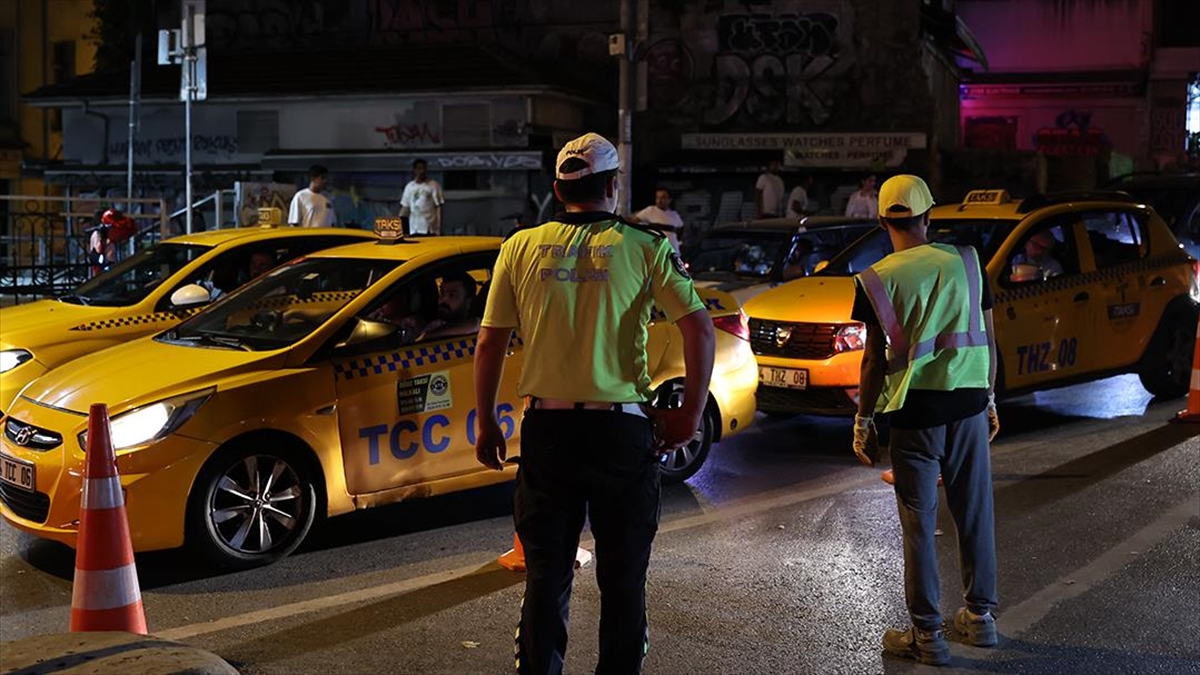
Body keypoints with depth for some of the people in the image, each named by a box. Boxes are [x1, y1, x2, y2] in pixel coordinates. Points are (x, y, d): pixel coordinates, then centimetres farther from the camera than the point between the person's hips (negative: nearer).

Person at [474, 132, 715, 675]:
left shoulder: (522, 247, 3)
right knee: (622, 576, 13)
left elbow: (490, 343, 3)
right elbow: (699, 328, -11)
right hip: (622, 430, -2)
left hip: (546, 429, 2)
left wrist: (484, 423, 12)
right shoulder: (645, 247, -3)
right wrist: (691, 414, -3)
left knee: (546, 573, 14)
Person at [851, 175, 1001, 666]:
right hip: (968, 404, 3)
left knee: (919, 523, 5)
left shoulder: (876, 279, -5)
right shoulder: (966, 262, 3)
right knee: (974, 513, 15)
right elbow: (988, 340, 6)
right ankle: (980, 617, 27)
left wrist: (863, 420, 3)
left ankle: (927, 635, 10)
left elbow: (875, 360, -6)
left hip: (914, 410, -3)